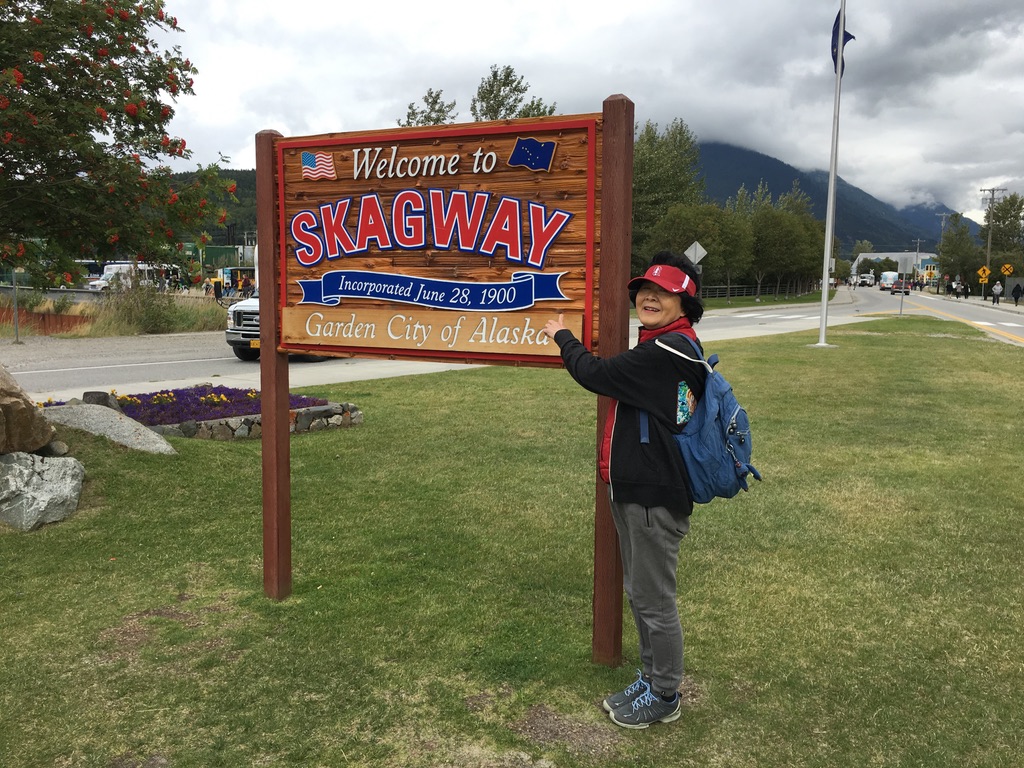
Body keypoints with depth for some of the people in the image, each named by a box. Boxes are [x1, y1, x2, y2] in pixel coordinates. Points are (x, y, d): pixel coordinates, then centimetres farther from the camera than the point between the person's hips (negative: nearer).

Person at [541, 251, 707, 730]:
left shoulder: (666, 352, -21)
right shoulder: (667, 348, 12)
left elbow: (596, 375, -18)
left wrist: (562, 336, -3)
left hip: (654, 499, -10)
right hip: (635, 491, 10)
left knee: (653, 600, 4)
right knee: (639, 593, 20)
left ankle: (664, 697, 22)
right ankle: (650, 679, 36)